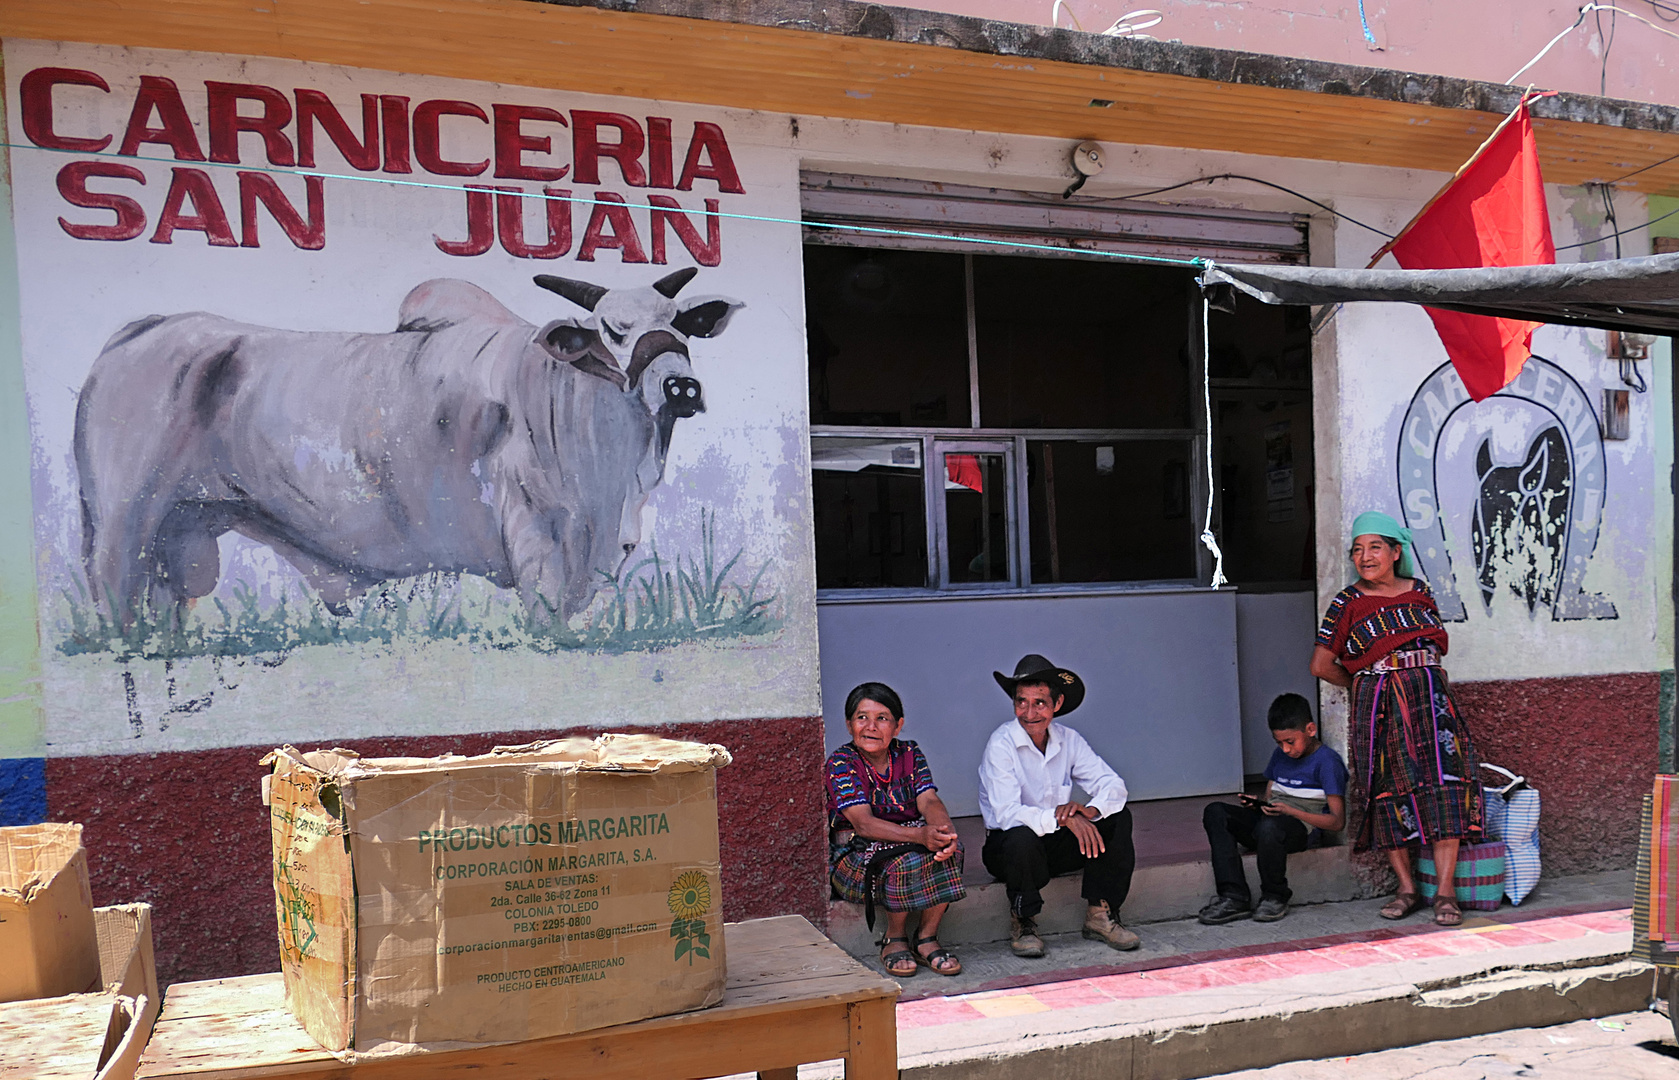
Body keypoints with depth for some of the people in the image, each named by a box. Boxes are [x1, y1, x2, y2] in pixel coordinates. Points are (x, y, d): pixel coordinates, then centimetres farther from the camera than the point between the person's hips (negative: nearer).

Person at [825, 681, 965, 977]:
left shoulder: (909, 755, 6)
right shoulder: (841, 763, -10)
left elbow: (929, 801, -10)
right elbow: (863, 823, -23)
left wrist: (946, 831, -35)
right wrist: (920, 835, -38)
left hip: (910, 838, 4)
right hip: (855, 853, -4)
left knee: (948, 849, -27)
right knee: (908, 860, -34)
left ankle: (927, 938, -11)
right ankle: (894, 939, -8)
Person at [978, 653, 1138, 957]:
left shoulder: (1068, 740, -1)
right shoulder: (1001, 745, -18)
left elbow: (1114, 786, -6)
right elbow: (1008, 814, -28)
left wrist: (1090, 810, -29)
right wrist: (1062, 818, -40)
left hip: (1057, 842, 5)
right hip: (1006, 848, -5)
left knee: (1117, 818, -15)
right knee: (1022, 838, -38)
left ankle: (1100, 915, -6)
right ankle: (1022, 924, -12)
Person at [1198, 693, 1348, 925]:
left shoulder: (1327, 761, -4)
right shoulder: (1279, 755, 19)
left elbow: (1337, 821, -9)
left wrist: (1290, 811, -20)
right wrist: (1257, 805, -1)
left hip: (1302, 827, -7)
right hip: (1269, 820, 7)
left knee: (1269, 826, -40)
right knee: (1215, 812, -16)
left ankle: (1274, 898, -15)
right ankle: (1234, 897, -25)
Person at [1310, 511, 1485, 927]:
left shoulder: (1419, 591, 10)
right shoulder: (1348, 602, 1)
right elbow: (1322, 665, 2)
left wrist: (1421, 673, 10)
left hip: (1430, 699, 2)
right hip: (1379, 705, -2)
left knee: (1443, 786, -8)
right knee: (1390, 788, -2)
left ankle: (1445, 891, -5)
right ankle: (1406, 888, 9)